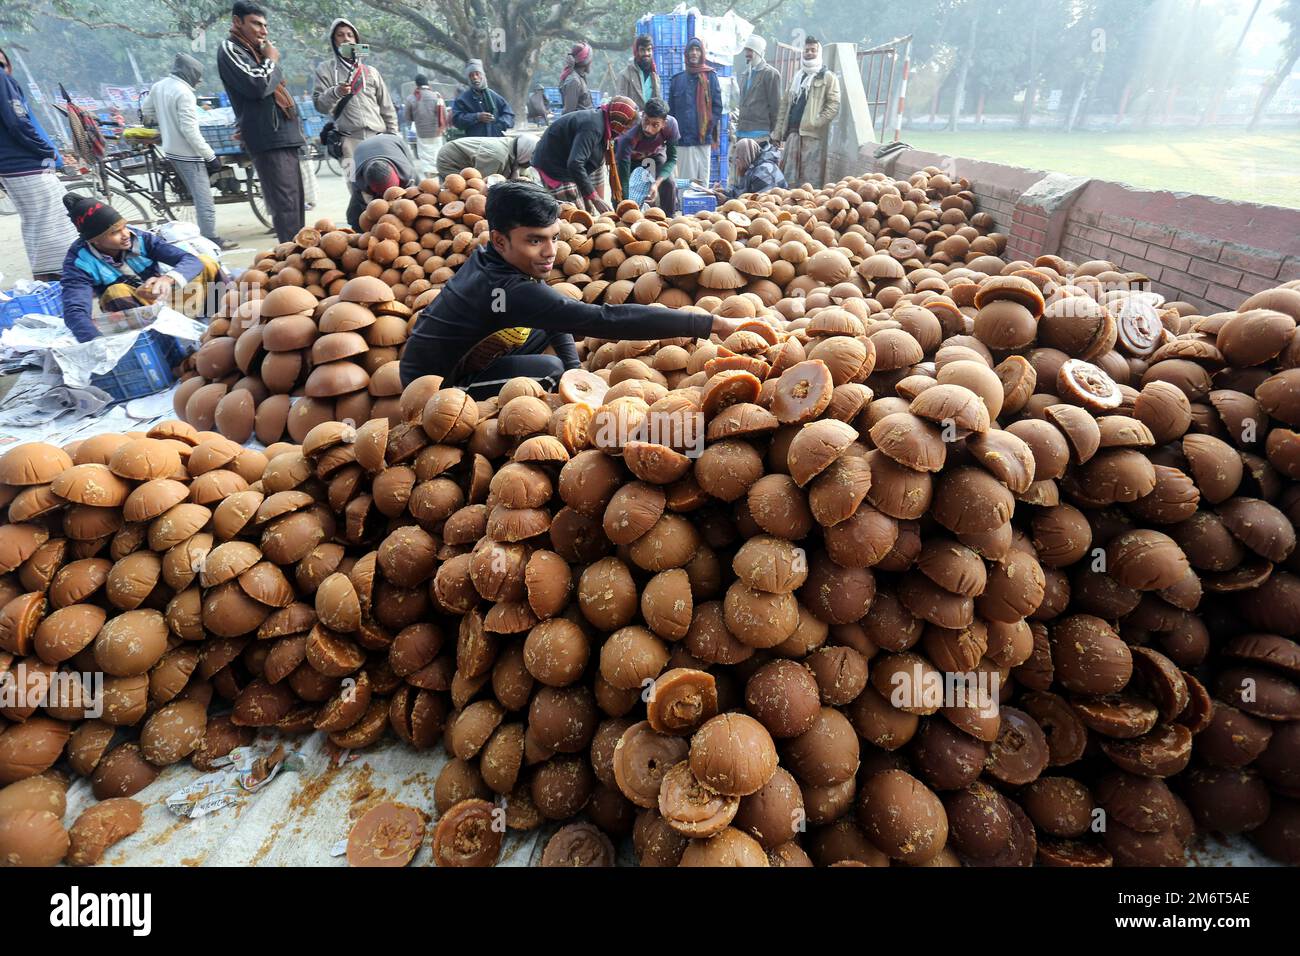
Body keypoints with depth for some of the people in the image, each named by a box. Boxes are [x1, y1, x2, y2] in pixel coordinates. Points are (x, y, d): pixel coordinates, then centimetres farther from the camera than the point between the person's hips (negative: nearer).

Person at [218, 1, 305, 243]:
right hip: (269, 140, -9)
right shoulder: (230, 49, -2)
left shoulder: (257, 50, 24)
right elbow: (257, 85, -19)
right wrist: (272, 61, -2)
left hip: (285, 137, 9)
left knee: (295, 205, 8)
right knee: (285, 207, -18)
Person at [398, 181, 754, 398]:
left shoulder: (486, 258, -7)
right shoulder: (508, 290, -34)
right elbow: (607, 320, -40)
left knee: (553, 328, 2)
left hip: (455, 359, 8)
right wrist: (714, 323, -39)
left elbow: (555, 313, 1)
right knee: (549, 370, -26)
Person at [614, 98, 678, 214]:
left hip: (656, 152, 2)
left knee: (669, 183, -16)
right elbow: (623, 179, -46)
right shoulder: (629, 137, -45)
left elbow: (671, 158, -24)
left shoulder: (671, 124, -36)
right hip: (631, 155, -2)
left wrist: (656, 183, -41)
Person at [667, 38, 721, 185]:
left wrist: (713, 133, -4)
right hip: (683, 139, 0)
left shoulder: (710, 76, 10)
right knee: (687, 180, -5)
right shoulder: (677, 80, 14)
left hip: (704, 139, 0)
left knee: (703, 180, 0)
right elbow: (671, 109, 12)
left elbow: (717, 106, 6)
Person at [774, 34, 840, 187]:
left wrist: (815, 122, -15)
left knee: (810, 177, -9)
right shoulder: (797, 76, 22)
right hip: (792, 133, 6)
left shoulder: (827, 77, 5)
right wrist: (778, 132, 10)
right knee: (789, 176, 5)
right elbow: (785, 104, 19)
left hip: (813, 135, -6)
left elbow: (834, 104, -4)